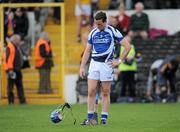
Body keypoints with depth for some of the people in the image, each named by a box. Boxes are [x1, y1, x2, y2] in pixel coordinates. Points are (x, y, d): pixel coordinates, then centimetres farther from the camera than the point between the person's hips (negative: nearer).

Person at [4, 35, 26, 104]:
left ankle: (22, 100, 13)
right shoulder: (10, 47, -12)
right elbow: (8, 59, -19)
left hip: (17, 69, 10)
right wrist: (10, 69, -23)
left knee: (20, 85, 10)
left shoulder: (17, 47, 18)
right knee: (10, 86, -4)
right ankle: (11, 101, -1)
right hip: (11, 70, -10)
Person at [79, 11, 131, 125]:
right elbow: (87, 51, 13)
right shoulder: (93, 33, 8)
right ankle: (90, 118, 0)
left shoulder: (112, 31, -4)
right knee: (91, 91, -4)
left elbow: (127, 46, -3)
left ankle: (104, 118, 3)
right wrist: (82, 67, 6)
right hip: (94, 64, 3)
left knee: (105, 92, 0)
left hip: (107, 64, -3)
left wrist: (119, 61, -7)